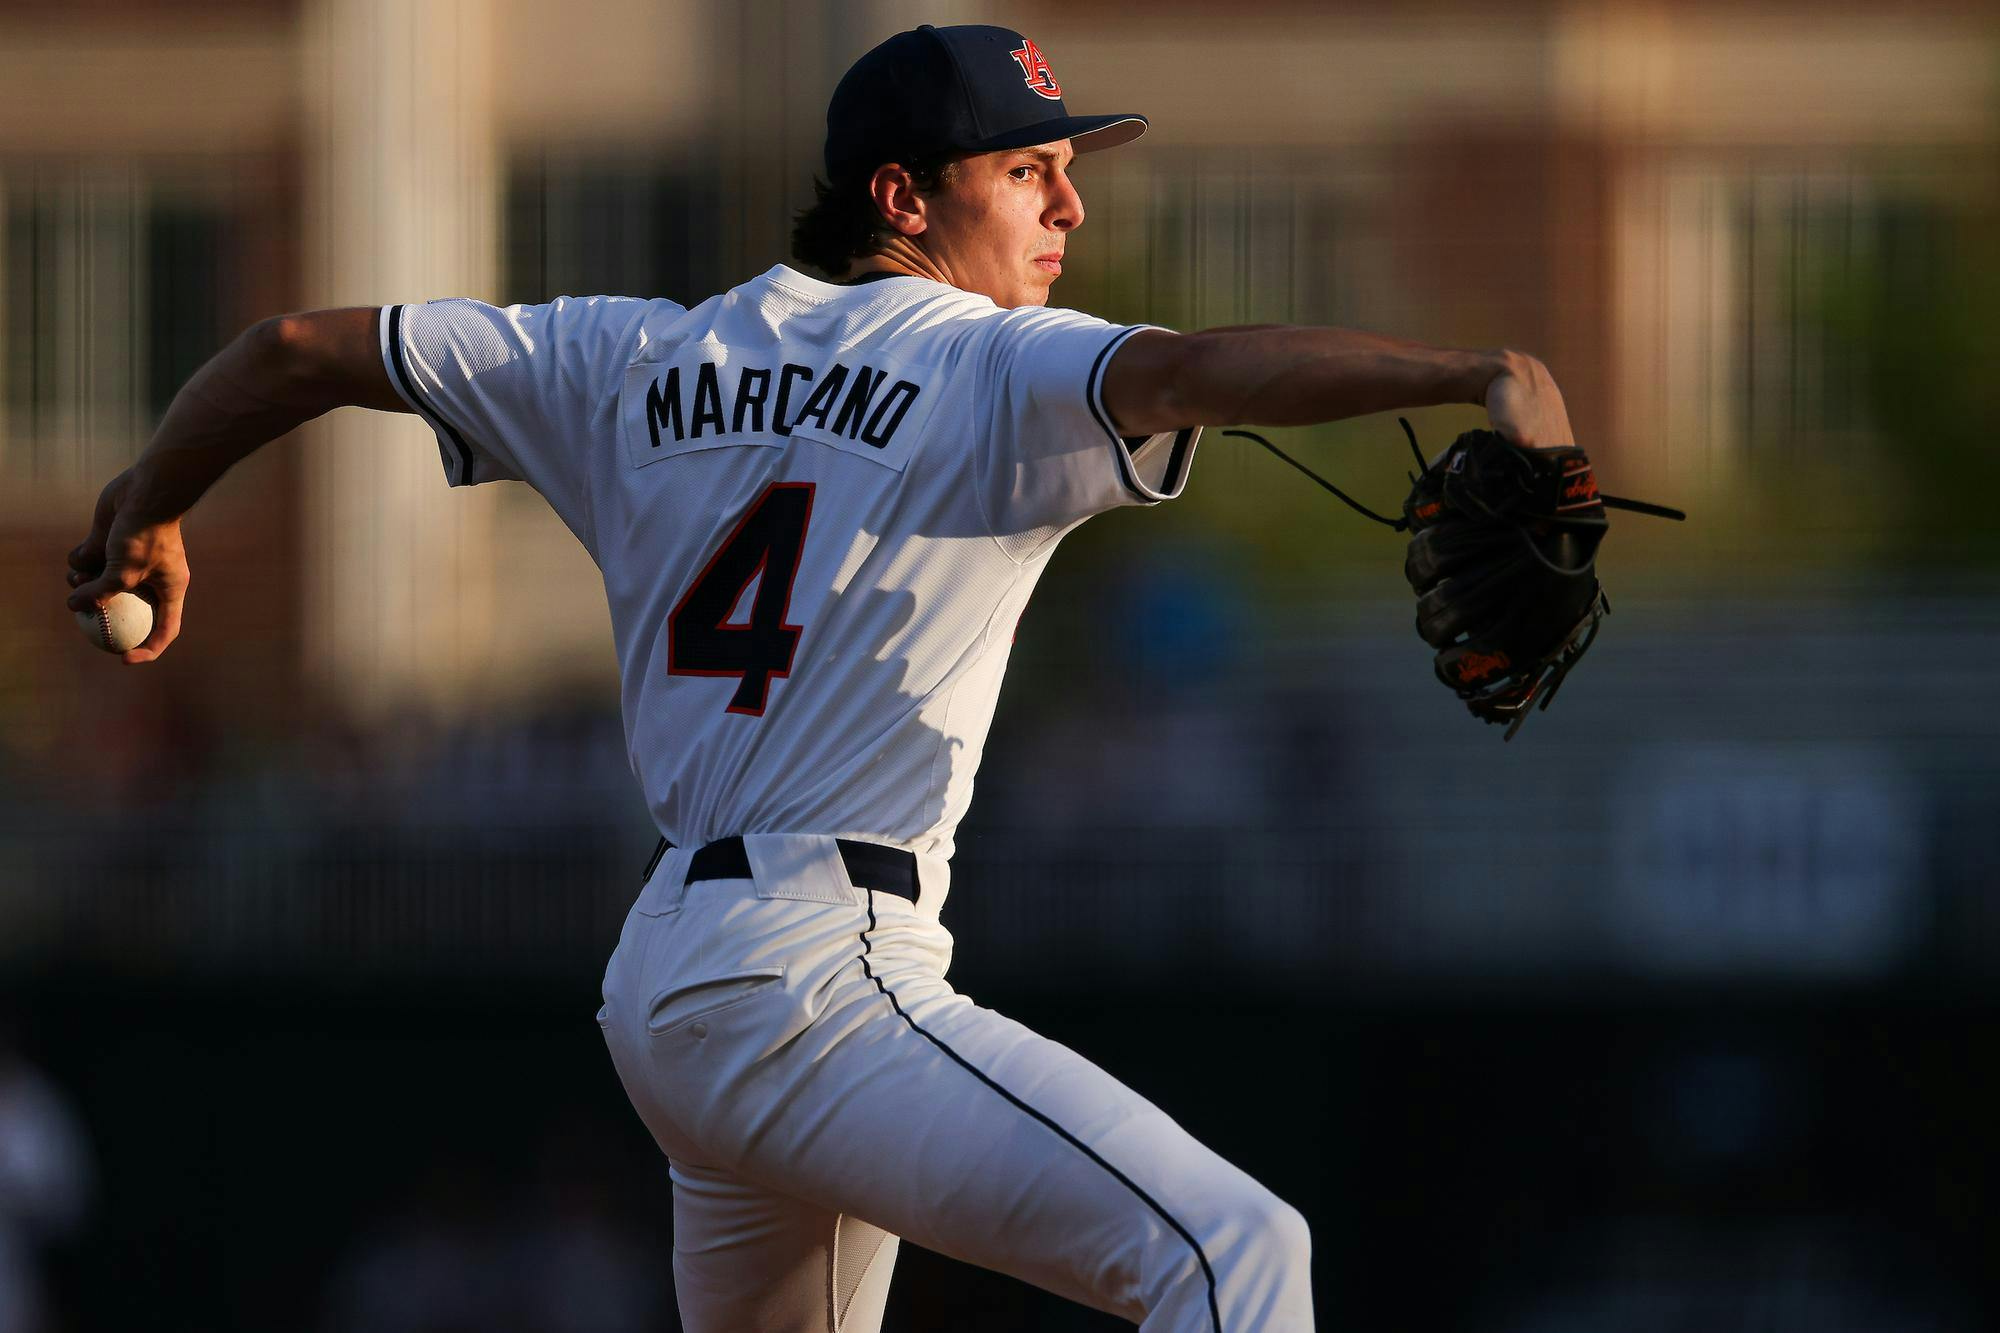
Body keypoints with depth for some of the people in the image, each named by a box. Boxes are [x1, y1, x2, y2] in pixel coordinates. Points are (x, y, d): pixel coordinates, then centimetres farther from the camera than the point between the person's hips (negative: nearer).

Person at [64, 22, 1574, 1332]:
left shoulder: (645, 363, 17)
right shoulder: (991, 371, -4)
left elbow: (302, 346, 22)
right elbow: (1190, 369, -24)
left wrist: (147, 513, 38)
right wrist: (1480, 376, -37)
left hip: (666, 976, 9)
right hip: (810, 979, -9)